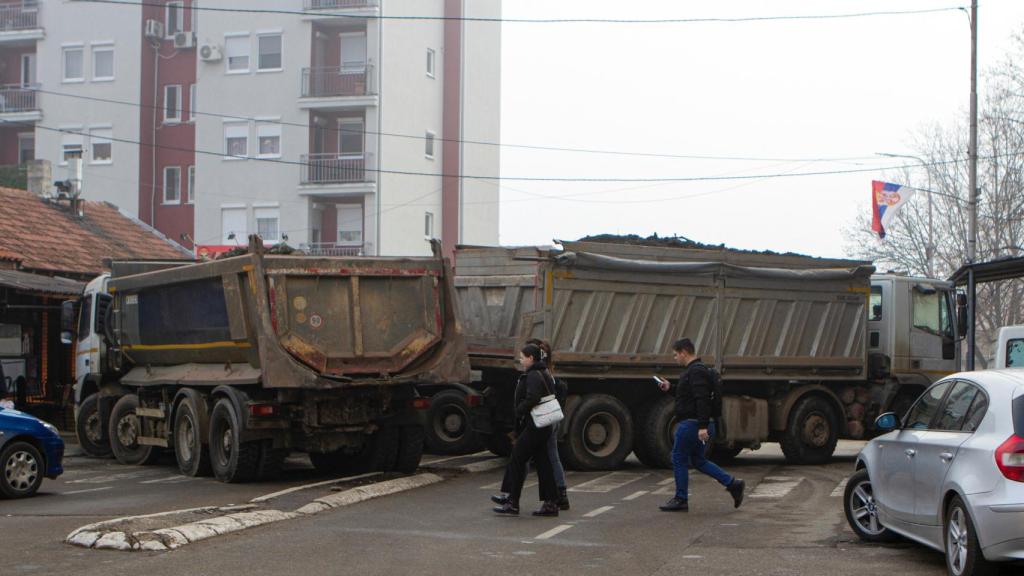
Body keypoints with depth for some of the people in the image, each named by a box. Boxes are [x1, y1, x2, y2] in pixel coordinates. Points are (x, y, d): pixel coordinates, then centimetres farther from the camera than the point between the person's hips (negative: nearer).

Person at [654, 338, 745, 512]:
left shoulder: (696, 371, -17)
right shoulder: (695, 370, 17)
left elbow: (702, 400, -26)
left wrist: (702, 426, -30)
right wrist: (670, 388, 20)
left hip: (692, 424, -11)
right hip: (695, 424, 11)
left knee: (679, 459, 0)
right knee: (698, 460, 15)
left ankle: (681, 499, 9)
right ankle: (732, 484, 10)